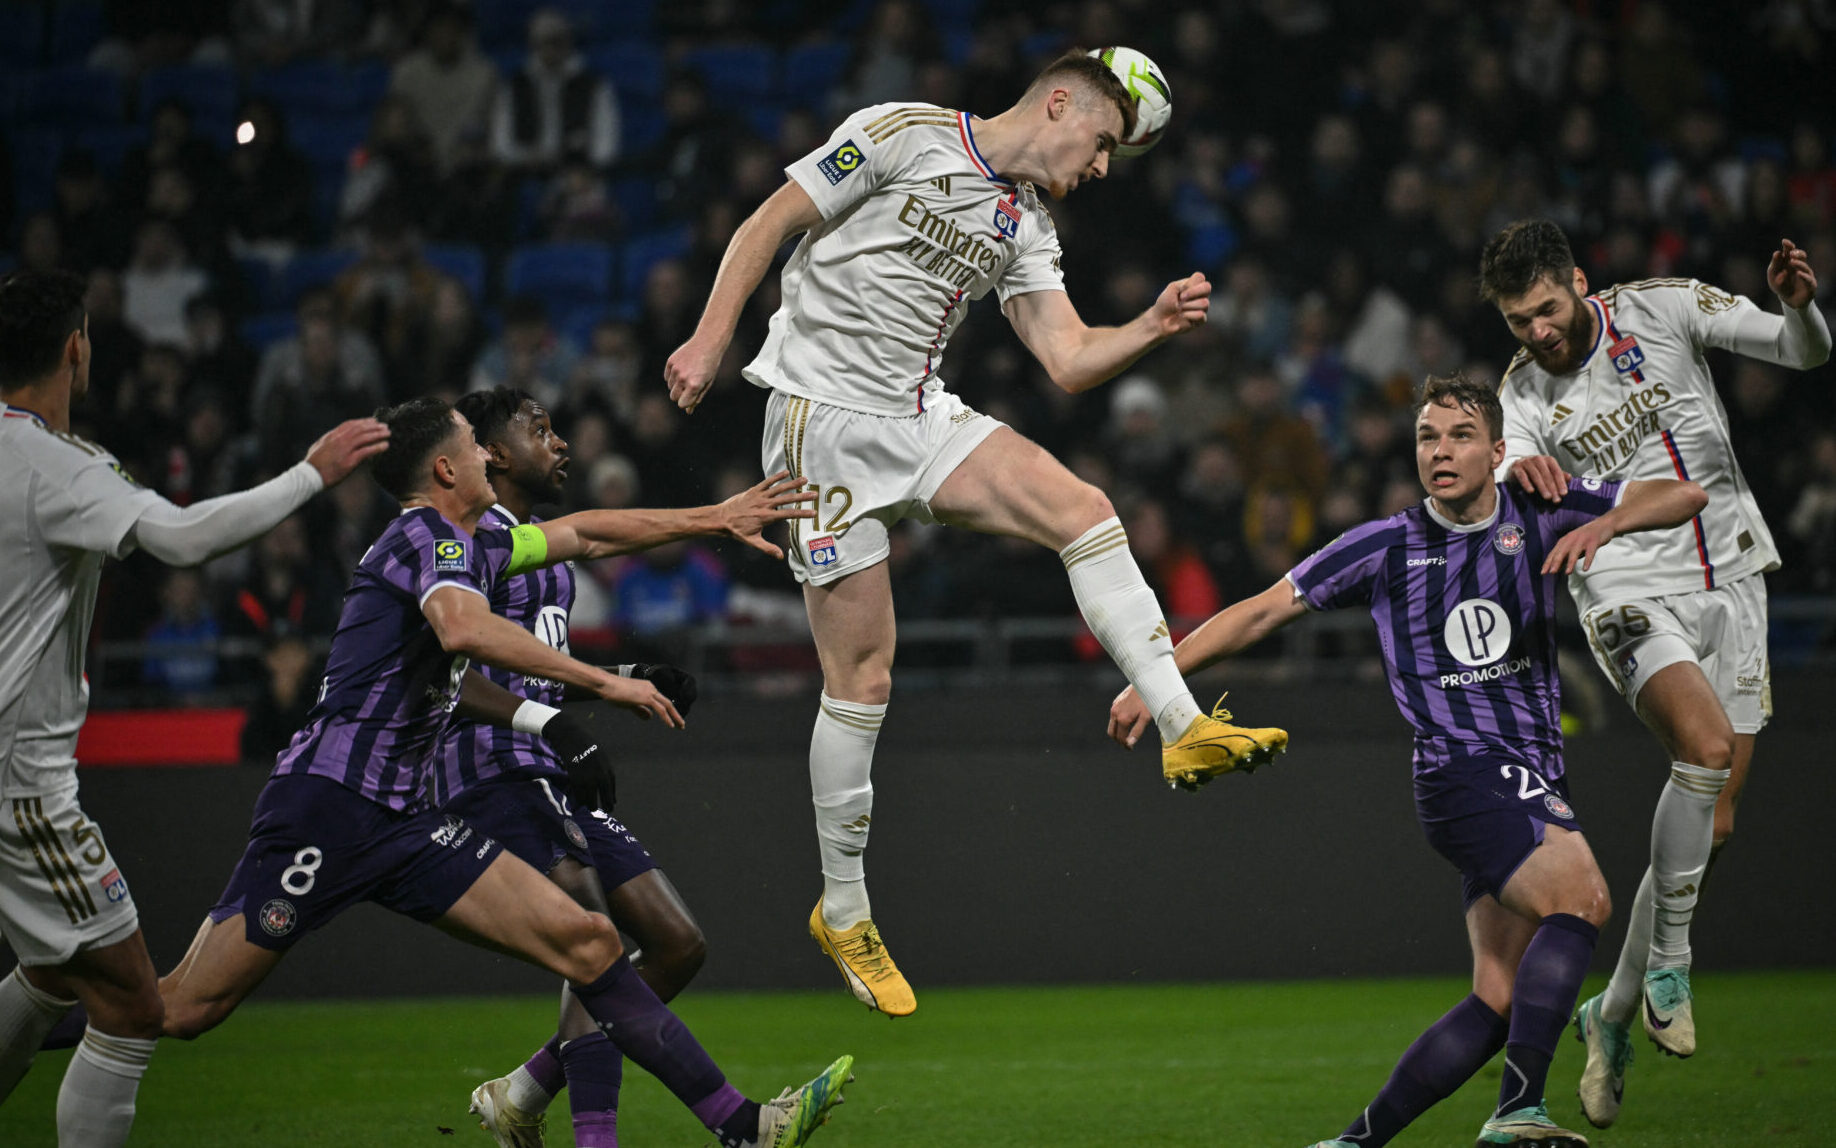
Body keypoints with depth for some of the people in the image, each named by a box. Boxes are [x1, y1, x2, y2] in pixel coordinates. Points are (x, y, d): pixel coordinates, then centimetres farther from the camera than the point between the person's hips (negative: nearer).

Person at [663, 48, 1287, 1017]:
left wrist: (1152, 328, -9)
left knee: (1080, 507, -18)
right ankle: (843, 911, 9)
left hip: (921, 419, 6)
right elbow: (768, 223, -6)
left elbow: (1069, 361, 8)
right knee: (862, 676, -5)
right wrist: (711, 337, -14)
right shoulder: (900, 135, -7)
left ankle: (1182, 729, -21)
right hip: (824, 419, -6)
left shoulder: (1026, 227, 13)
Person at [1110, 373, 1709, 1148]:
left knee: (1499, 1002, -1)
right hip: (1463, 772, -5)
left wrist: (1605, 524, -15)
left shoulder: (1540, 517, 8)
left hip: (1536, 780, 5)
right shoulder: (1387, 547, 2)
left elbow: (1684, 494, 5)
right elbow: (1260, 613, 8)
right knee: (1581, 900, -30)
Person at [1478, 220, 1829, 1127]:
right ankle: (1667, 959, -15)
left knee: (1711, 821, 2)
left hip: (1731, 584, 3)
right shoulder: (1526, 390, -3)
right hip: (1629, 598, -3)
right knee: (1706, 746, -30)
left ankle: (1614, 1015, 15)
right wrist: (1520, 477, -40)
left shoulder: (1664, 309, -1)